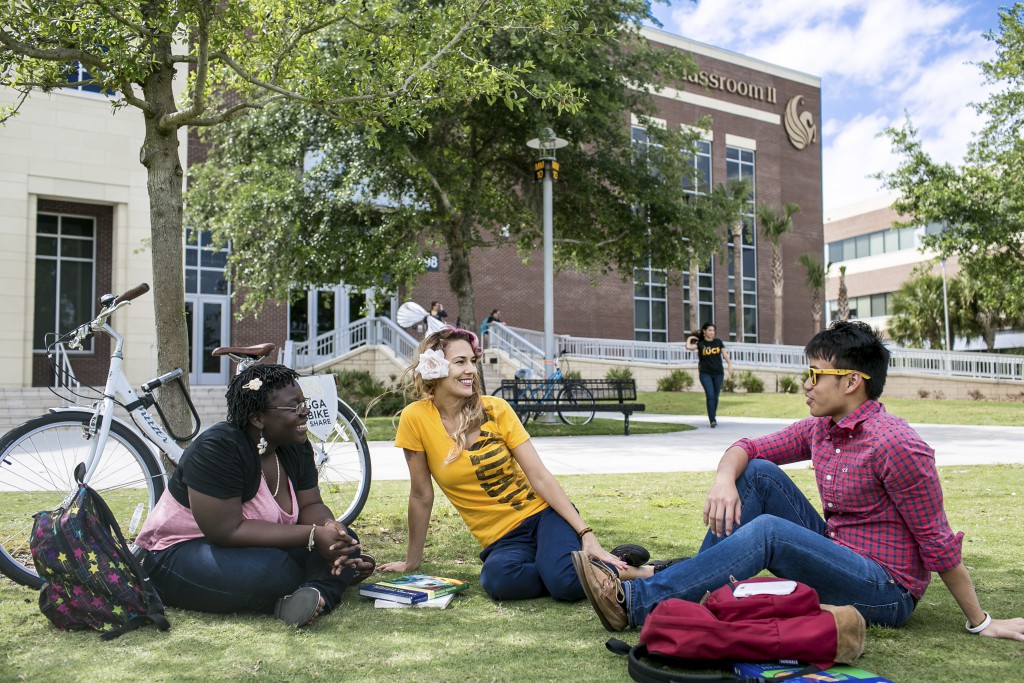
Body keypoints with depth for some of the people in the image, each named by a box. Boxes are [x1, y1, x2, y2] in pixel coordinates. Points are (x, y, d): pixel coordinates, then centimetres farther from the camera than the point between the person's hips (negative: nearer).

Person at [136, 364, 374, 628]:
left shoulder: (296, 447, -2)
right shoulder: (219, 449, -26)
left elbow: (310, 505, -2)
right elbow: (228, 531, -31)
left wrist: (330, 528, -27)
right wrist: (312, 535, -32)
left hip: (255, 547, 8)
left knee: (345, 538, -11)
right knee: (270, 568, -37)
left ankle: (315, 597, -36)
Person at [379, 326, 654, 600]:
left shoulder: (495, 409, -6)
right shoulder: (415, 418, -8)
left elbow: (540, 477, -8)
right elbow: (421, 495, 1)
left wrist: (586, 533, -16)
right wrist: (412, 562, 6)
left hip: (543, 514, -1)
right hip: (502, 538, 1)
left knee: (566, 582, -33)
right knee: (498, 579, -36)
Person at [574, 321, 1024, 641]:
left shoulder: (895, 445, -21)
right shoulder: (819, 429, 4)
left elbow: (938, 543, -17)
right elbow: (749, 448, 8)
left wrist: (981, 623, -9)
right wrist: (725, 479, -15)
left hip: (886, 593, -8)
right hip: (836, 558, 8)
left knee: (768, 531, -30)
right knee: (758, 473, -4)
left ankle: (636, 603, -28)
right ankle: (684, 583, -9)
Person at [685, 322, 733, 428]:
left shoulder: (718, 342, 7)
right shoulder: (700, 343, -2)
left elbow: (725, 354, 6)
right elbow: (688, 347, -17)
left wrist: (730, 364, -8)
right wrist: (689, 338, 0)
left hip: (718, 373, 3)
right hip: (705, 373, -3)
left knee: (715, 396, 10)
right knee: (710, 395, -13)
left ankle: (714, 416, 30)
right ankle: (712, 420, -15)